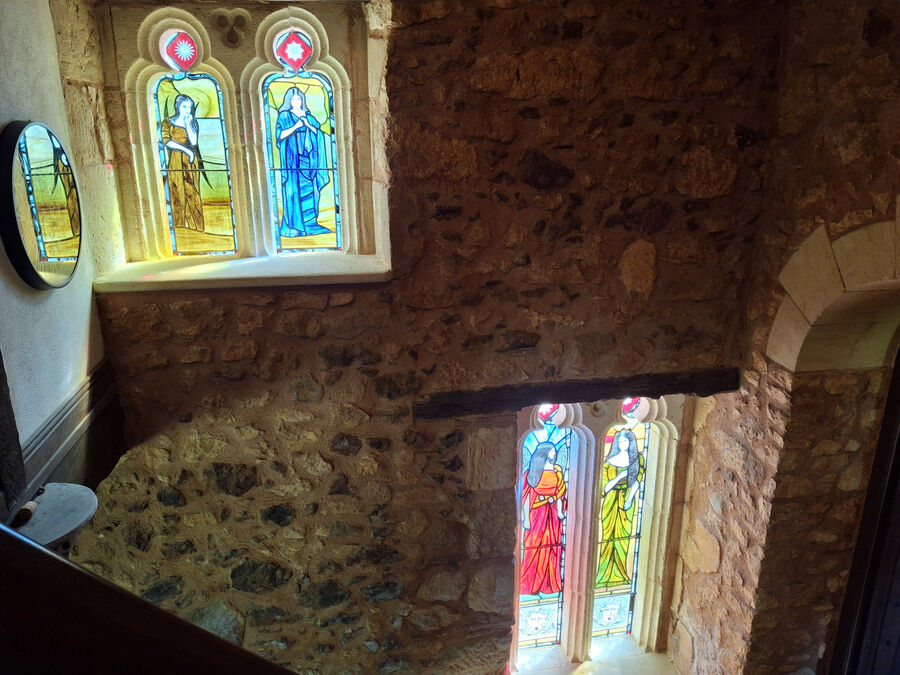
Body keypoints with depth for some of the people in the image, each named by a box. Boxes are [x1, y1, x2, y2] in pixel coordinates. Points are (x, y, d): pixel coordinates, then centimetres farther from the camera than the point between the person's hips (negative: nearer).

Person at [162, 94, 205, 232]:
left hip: (190, 162, 2)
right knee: (177, 194, -4)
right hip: (175, 162, -2)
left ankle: (194, 227, 0)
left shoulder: (193, 122, 11)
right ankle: (180, 228, -3)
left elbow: (194, 141, -5)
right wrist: (186, 149, -15)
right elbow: (166, 141, -10)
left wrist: (187, 123, -7)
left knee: (192, 194, -2)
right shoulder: (168, 122, 6)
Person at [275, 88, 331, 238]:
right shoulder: (284, 116, 3)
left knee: (309, 188, 3)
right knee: (293, 188, -9)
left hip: (307, 155, 5)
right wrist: (296, 126, -17)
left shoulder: (307, 115, 16)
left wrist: (308, 124, -8)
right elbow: (281, 135, -7)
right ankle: (292, 225, -9)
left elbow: (317, 132, 9)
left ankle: (308, 222, 10)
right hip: (291, 155, -5)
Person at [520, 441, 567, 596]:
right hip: (536, 515, -4)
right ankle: (531, 585, 7)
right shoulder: (533, 473, -1)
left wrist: (560, 513, -4)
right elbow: (527, 497, -5)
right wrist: (526, 518, -10)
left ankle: (550, 584, 15)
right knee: (534, 549, -2)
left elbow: (559, 495, 9)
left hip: (552, 515, 4)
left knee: (551, 549, 5)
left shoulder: (557, 472, 10)